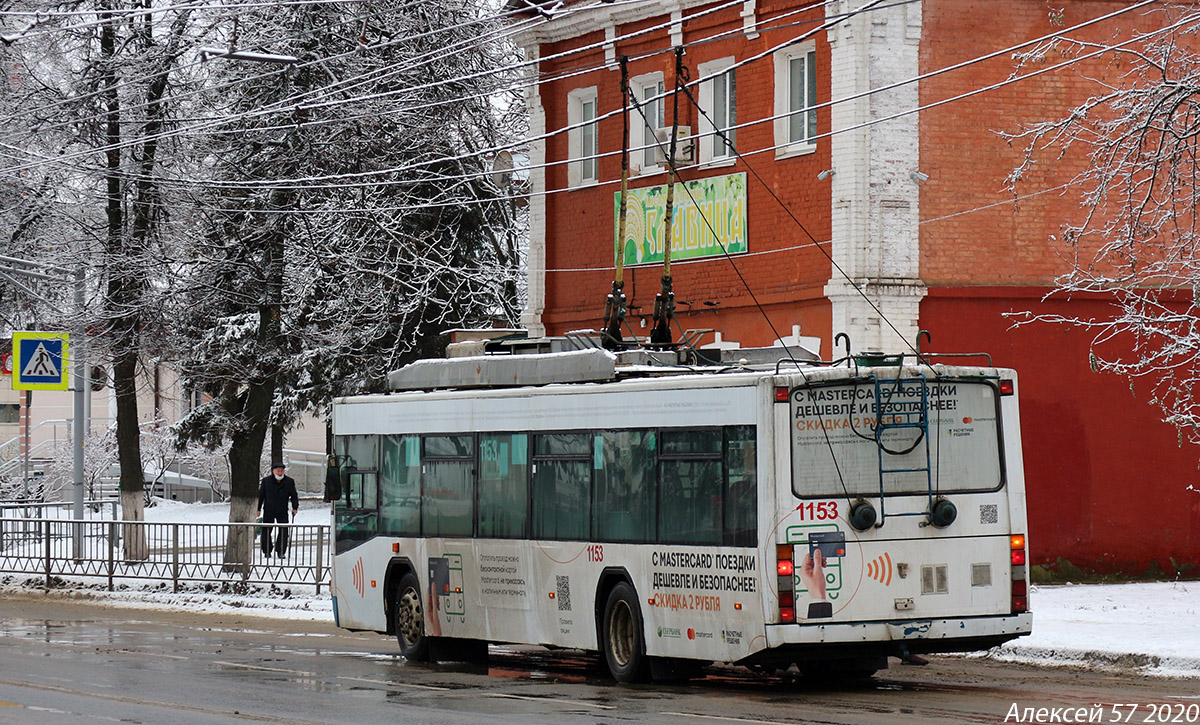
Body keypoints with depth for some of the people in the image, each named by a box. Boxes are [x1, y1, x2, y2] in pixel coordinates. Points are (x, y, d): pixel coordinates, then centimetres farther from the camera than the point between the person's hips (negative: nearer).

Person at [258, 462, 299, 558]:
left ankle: (281, 551, 4)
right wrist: (258, 509, 1)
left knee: (283, 532, -6)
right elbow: (260, 495, 4)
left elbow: (294, 496, 8)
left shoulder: (289, 481, 0)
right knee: (266, 531, 3)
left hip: (282, 512, 0)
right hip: (268, 511, 0)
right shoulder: (266, 481, -2)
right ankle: (267, 551, 15)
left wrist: (295, 507, -3)